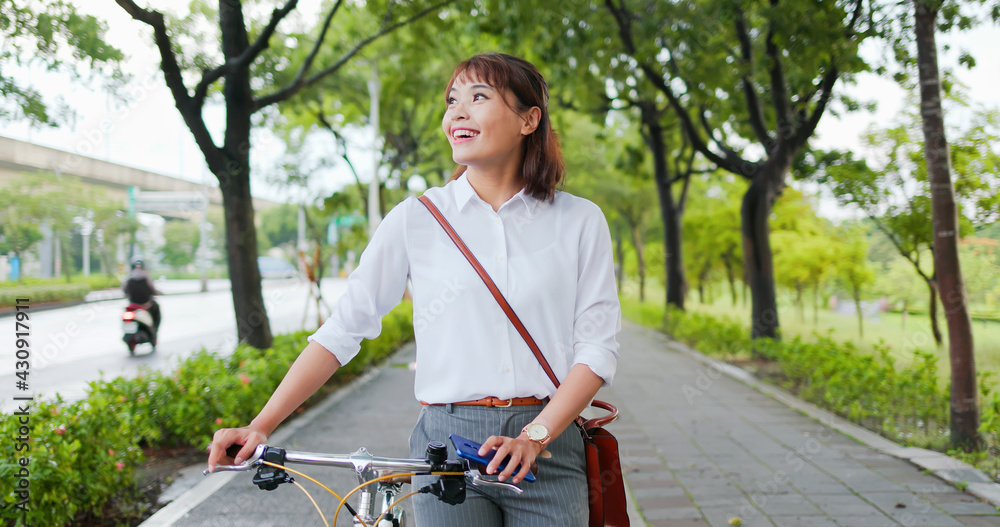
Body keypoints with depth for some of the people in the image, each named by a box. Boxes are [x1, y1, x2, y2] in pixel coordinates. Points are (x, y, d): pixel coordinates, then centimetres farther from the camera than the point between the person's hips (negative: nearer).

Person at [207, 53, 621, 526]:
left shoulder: (580, 221, 2)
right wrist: (260, 426, -5)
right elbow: (342, 330, 1)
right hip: (447, 445, 0)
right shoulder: (414, 219, 2)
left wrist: (535, 436, -14)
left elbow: (598, 348, -1)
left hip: (549, 447, 1)